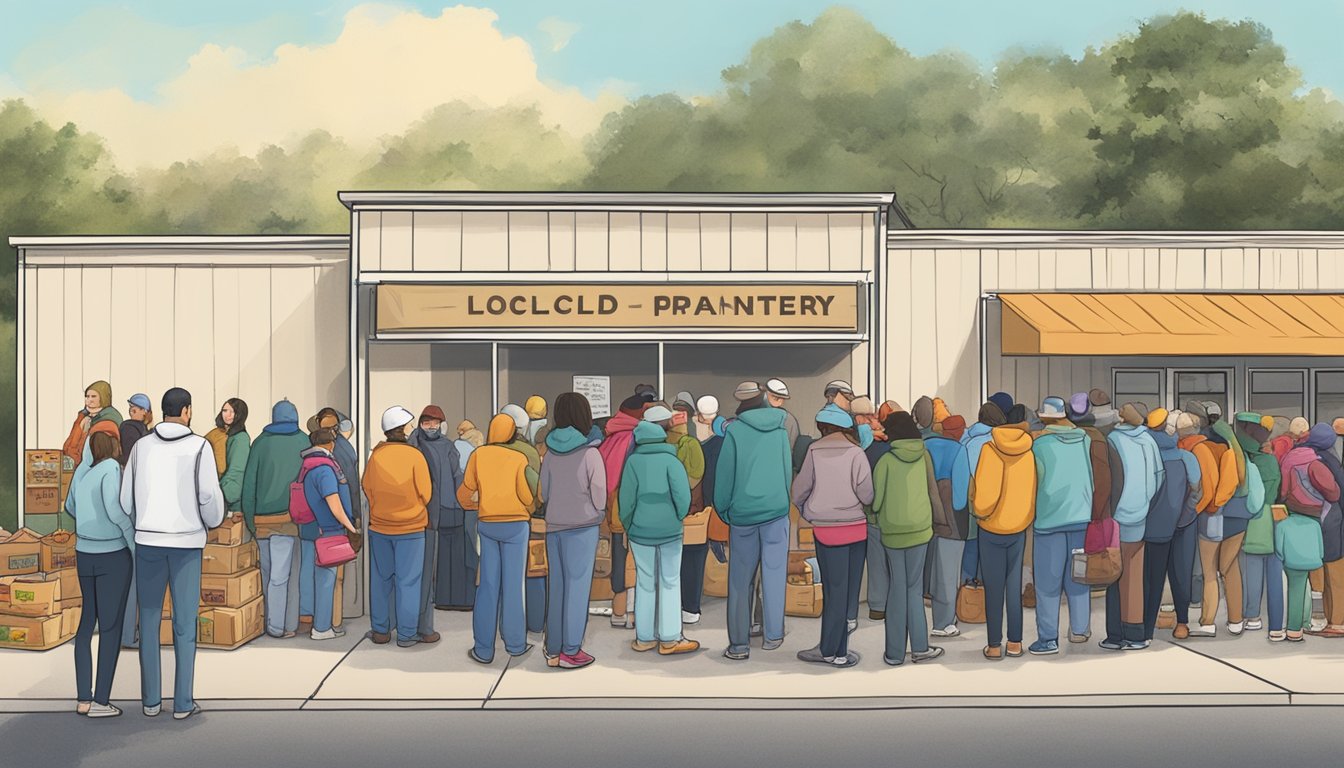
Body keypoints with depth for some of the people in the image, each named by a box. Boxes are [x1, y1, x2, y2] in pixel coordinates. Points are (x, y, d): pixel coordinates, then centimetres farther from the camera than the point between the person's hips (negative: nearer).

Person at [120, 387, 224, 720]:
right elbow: (210, 495, -8)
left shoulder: (142, 446, 5)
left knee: (149, 621, 10)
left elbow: (126, 498, 6)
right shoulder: (199, 446, -5)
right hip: (186, 542, -3)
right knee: (185, 624, 2)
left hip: (148, 541, 3)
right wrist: (212, 522, 13)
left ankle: (151, 699, 14)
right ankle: (183, 702, 4)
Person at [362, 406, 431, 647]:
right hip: (411, 528, -3)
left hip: (379, 526, 3)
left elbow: (367, 489, 3)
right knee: (408, 581, 5)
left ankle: (380, 630, 22)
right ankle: (406, 634, 9)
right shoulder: (415, 456, -14)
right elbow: (426, 494, -8)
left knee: (381, 580, 14)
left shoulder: (376, 455, -6)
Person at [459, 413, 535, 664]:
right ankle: (515, 643, 13)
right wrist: (529, 511, 13)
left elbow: (467, 488, 5)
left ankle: (483, 649, 6)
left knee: (488, 586, 5)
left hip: (488, 524, 2)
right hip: (515, 524, -2)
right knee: (513, 585, 5)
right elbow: (526, 495, -9)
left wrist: (467, 503, 27)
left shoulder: (479, 454, 0)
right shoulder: (519, 459, -6)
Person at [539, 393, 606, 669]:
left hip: (554, 526, 5)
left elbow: (543, 492, 10)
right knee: (577, 587, 2)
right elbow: (599, 497, -7)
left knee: (556, 587, 10)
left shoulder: (550, 452, 3)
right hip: (582, 527, -5)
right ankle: (570, 651, 5)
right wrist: (596, 513, 12)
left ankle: (553, 650, 15)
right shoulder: (590, 453, -11)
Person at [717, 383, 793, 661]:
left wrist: (723, 510, 7)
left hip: (743, 513, -2)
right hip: (776, 511, 2)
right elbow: (788, 469, 7)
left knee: (740, 579, 4)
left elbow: (724, 474, -3)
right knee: (774, 573, 9)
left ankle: (739, 644, 5)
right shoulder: (779, 428, 2)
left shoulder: (735, 430, -6)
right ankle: (772, 636, 13)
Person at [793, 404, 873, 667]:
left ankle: (831, 650, 7)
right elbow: (866, 492, -11)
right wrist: (866, 504, 12)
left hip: (825, 529, 0)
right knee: (849, 590, 8)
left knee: (834, 589, 6)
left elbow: (798, 491, 1)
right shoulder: (855, 452, -4)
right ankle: (838, 650, 12)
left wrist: (807, 511, 20)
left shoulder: (814, 451, -1)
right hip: (856, 527, 0)